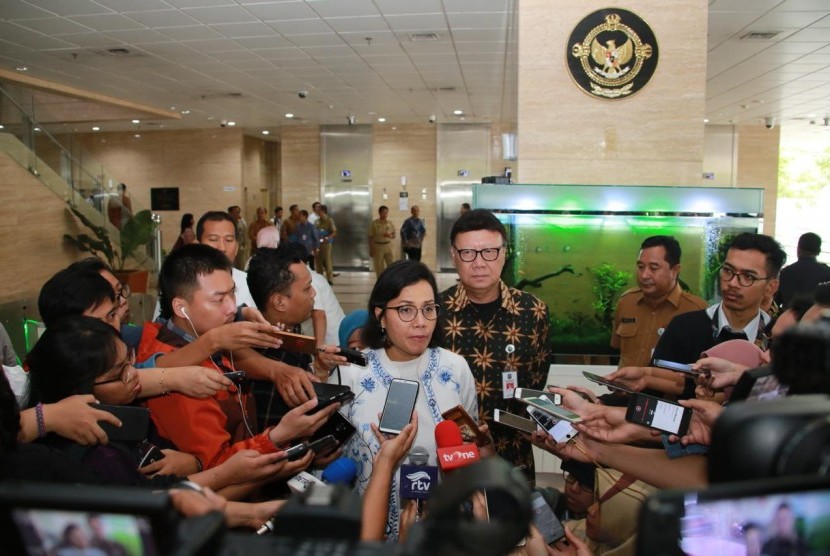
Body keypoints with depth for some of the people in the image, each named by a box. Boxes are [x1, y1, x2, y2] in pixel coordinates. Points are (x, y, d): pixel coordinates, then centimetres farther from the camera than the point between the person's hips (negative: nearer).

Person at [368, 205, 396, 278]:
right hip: (377, 246, -3)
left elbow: (394, 235, 12)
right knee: (379, 267, 4)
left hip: (388, 246, 3)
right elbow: (370, 237, -4)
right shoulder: (374, 223, -5)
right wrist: (371, 249, -7)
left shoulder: (390, 223, 5)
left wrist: (390, 236, -12)